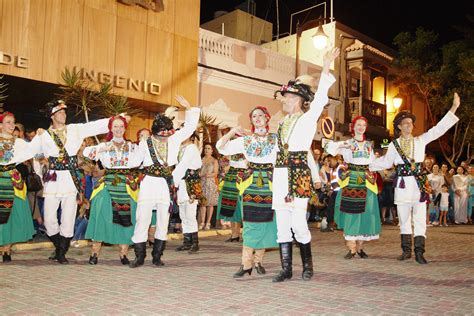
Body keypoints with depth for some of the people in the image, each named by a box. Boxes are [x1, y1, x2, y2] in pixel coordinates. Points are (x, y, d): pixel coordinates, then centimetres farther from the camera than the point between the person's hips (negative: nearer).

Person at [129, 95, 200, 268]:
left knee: (163, 223, 7)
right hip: (149, 184, -2)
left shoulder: (174, 139, 5)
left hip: (167, 186, 3)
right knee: (142, 221, -3)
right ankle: (139, 257, 9)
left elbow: (190, 125, 10)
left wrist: (188, 107, 6)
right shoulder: (144, 144, -1)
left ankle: (157, 257, 19)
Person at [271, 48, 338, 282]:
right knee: (282, 225, 5)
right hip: (280, 176, 6)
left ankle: (307, 265, 13)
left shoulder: (308, 119, 0)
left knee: (298, 224, -8)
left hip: (299, 177, -6)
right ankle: (286, 269, 13)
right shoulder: (284, 121, 18)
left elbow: (320, 99, -13)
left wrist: (326, 70, -19)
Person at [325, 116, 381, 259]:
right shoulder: (346, 144, 6)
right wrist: (340, 146, -20)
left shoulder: (369, 145, 18)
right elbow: (329, 147, -8)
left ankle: (360, 247, 11)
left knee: (364, 213, 0)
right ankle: (351, 248, -2)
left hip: (366, 180, 3)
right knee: (350, 212, -7)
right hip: (350, 180, -3)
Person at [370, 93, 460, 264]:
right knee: (404, 219, 7)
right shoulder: (393, 145, 7)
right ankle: (406, 250, 16)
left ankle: (419, 252, 1)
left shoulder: (420, 140, 8)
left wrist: (454, 107, -2)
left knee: (420, 219, -3)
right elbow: (386, 162, 17)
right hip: (402, 185, 0)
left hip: (419, 184, 0)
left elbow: (439, 129, 3)